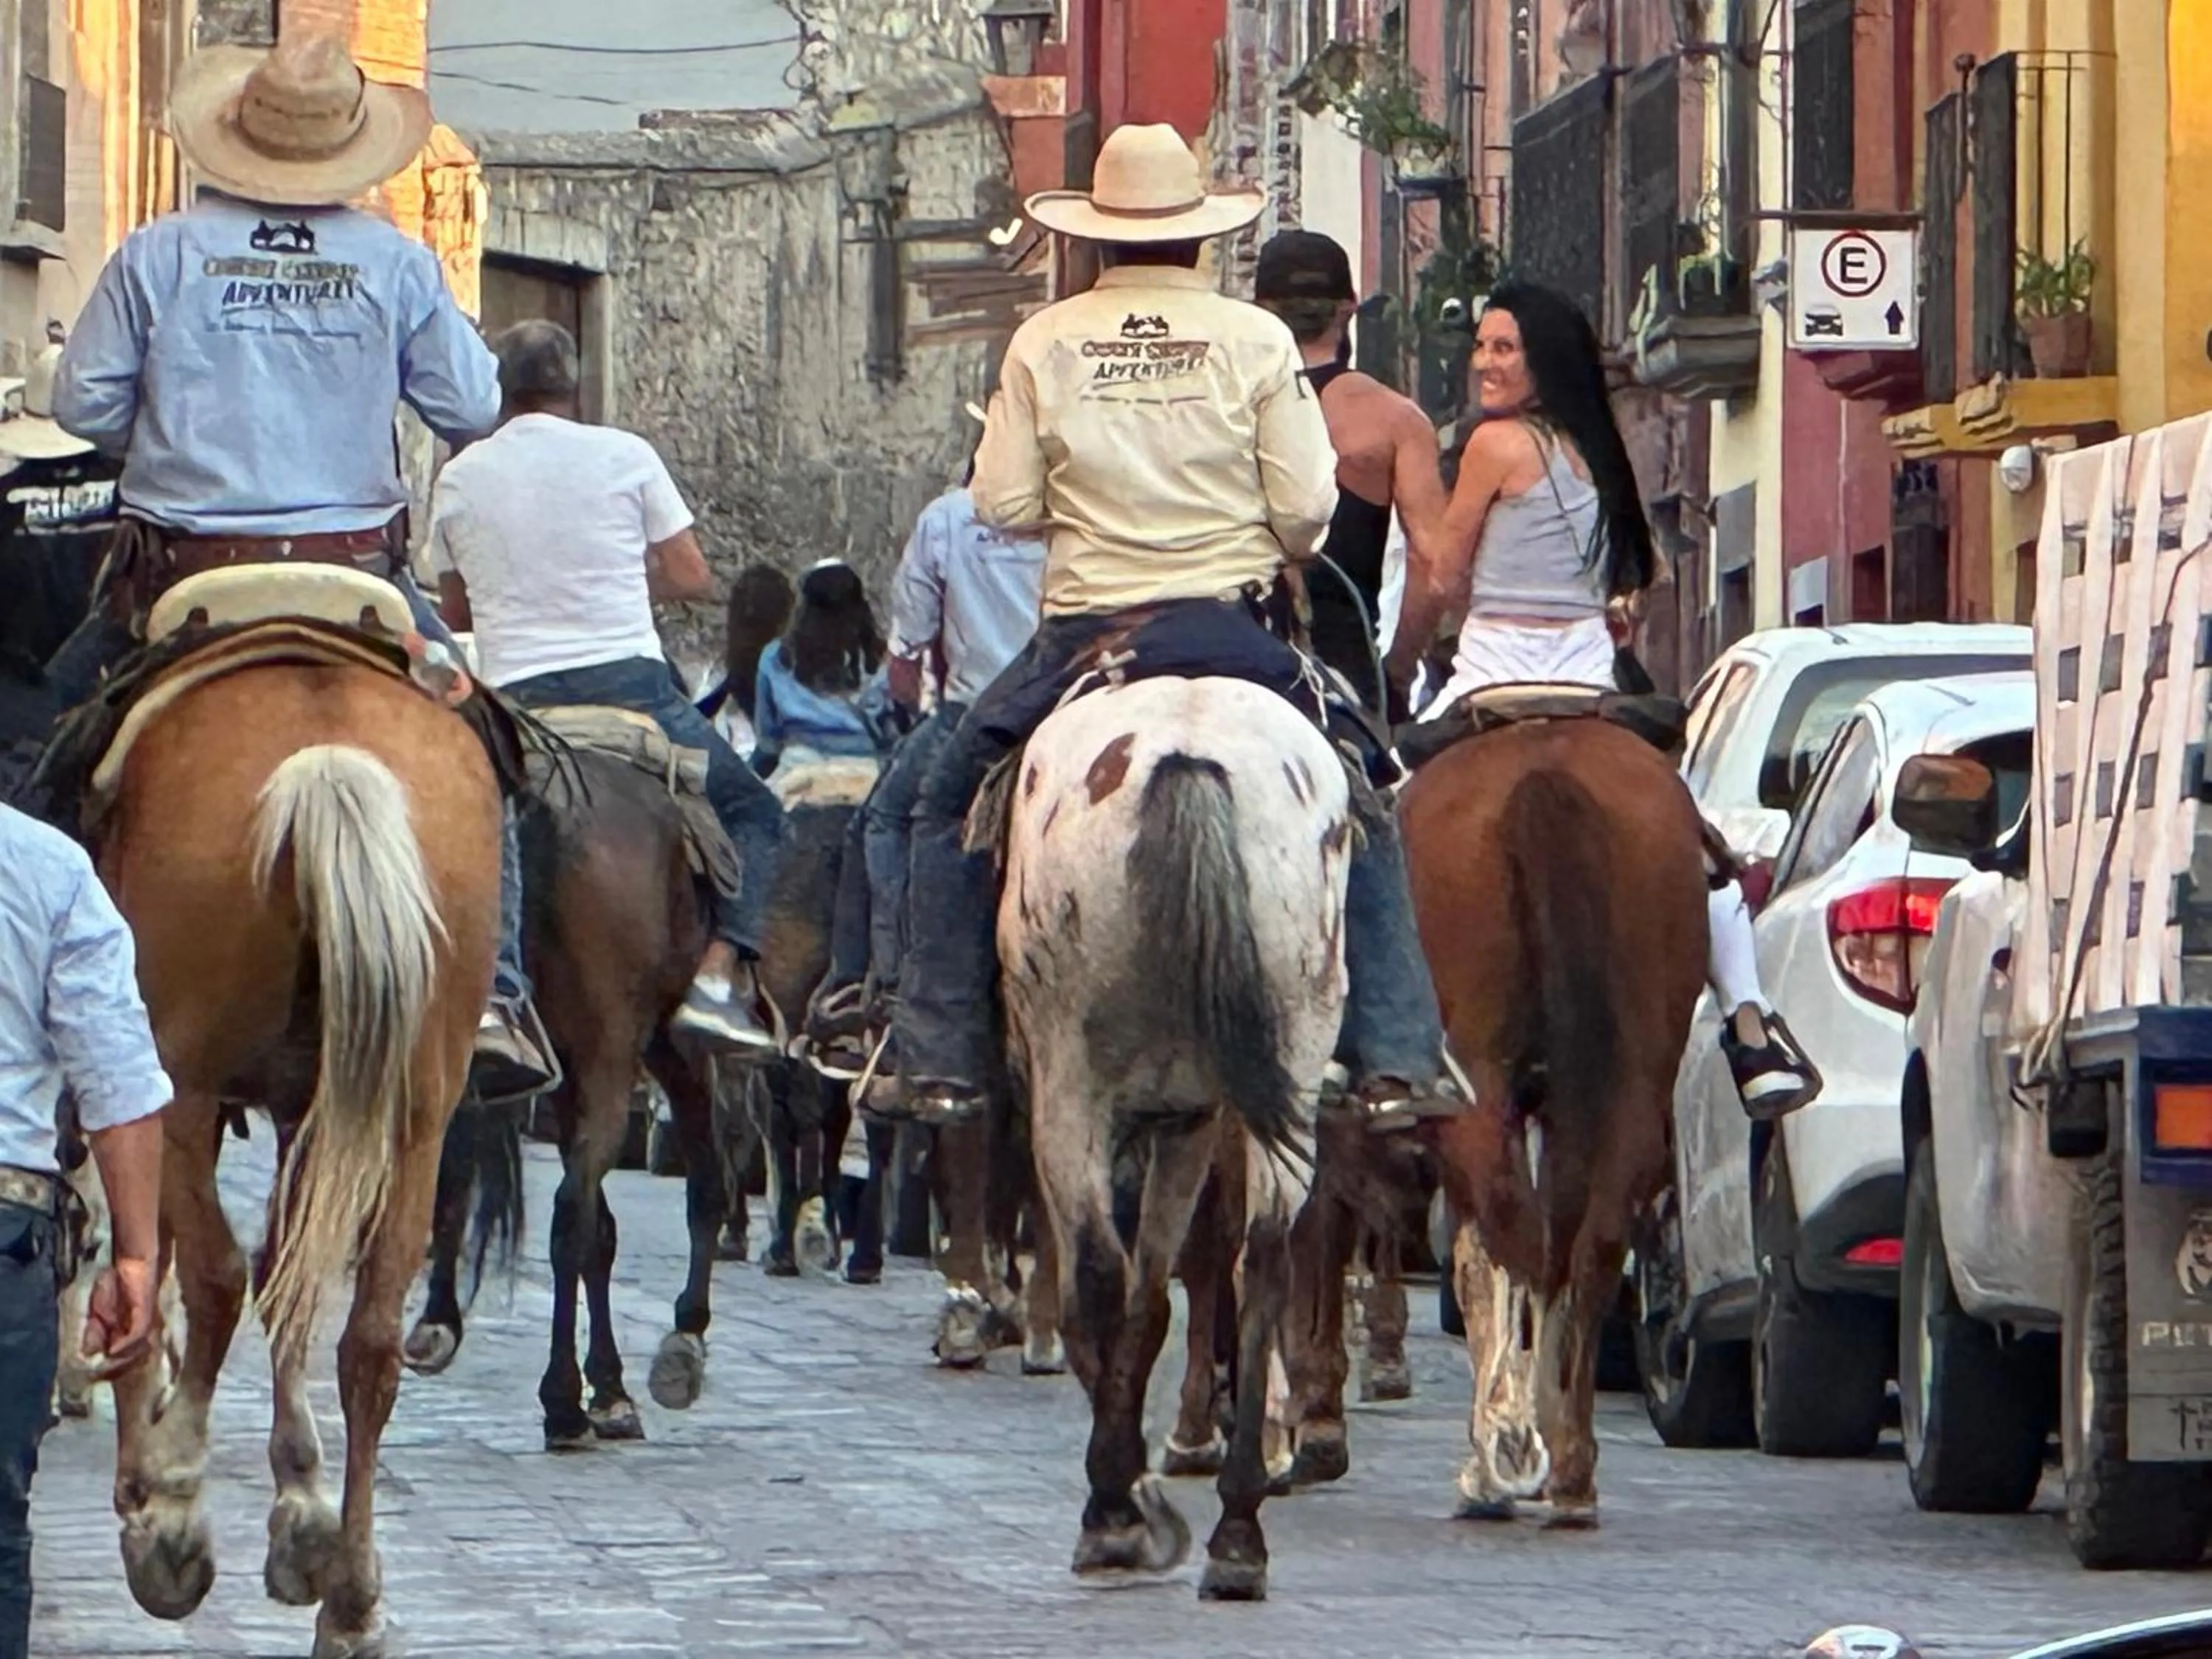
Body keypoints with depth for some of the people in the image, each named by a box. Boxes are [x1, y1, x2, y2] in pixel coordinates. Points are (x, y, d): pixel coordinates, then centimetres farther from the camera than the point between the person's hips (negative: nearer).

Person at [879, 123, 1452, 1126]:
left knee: (952, 803, 18)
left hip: (1083, 637, 0)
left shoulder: (1046, 344, -1)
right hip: (1228, 631, 0)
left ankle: (941, 1060, 9)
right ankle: (1395, 1059, 6)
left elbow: (1002, 504, -1)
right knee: (1360, 810, 16)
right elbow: (1306, 509, -4)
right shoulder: (1256, 341, -2)